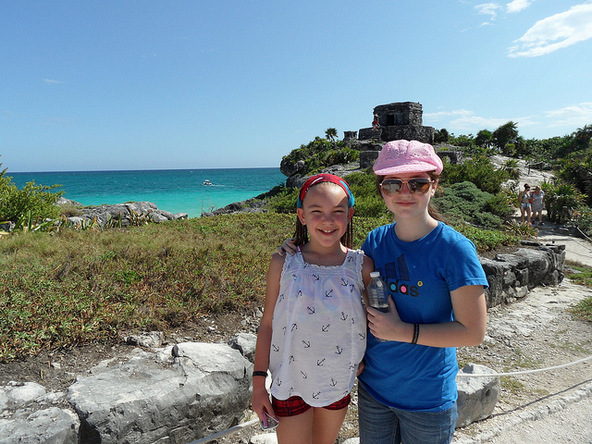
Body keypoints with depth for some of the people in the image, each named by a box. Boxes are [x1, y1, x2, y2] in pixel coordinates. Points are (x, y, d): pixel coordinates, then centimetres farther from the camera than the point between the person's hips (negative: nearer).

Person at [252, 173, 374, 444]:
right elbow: (267, 324, -7)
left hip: (339, 381, 2)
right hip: (291, 382, -2)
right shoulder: (283, 263, -14)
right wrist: (258, 383, -3)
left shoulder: (362, 266, -11)